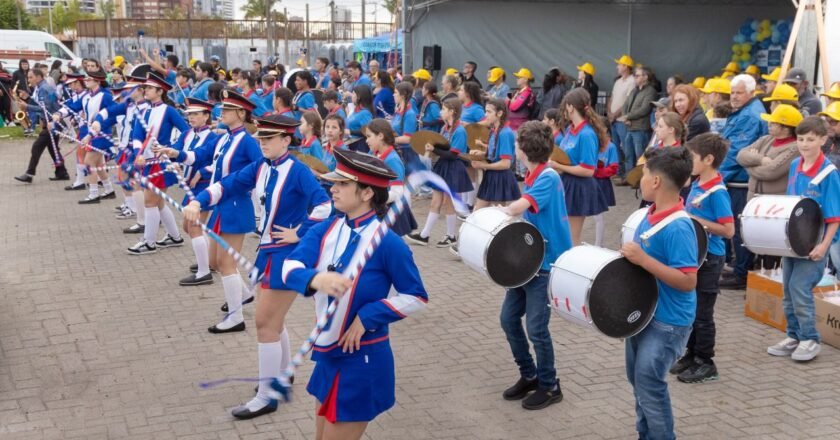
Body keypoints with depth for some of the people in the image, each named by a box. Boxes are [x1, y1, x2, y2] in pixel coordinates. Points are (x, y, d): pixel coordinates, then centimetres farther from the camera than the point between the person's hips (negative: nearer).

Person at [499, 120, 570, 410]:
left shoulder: (548, 177, -19)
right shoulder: (533, 177, 10)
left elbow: (519, 207, -32)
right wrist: (507, 213, -2)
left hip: (546, 263, -9)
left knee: (536, 327, -2)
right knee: (509, 319, 11)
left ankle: (550, 386, 16)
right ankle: (529, 376, 27)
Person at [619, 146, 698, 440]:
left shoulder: (678, 227, -26)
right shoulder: (652, 214, 2)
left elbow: (688, 281, -29)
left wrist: (643, 260, -31)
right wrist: (628, 256, 0)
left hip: (667, 321, -9)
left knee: (649, 383, -3)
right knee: (637, 379, 20)